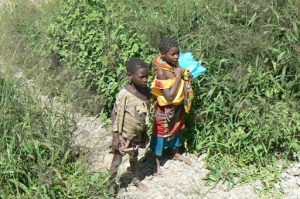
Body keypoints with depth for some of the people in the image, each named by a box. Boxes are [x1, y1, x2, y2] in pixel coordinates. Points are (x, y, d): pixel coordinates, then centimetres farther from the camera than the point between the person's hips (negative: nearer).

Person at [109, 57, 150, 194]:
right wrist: (115, 137, -18)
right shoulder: (124, 93, -27)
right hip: (123, 135, -6)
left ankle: (136, 179, 47)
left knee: (134, 157, 26)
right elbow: (115, 114, -19)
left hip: (137, 134, 6)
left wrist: (144, 132, 11)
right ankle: (111, 186, 28)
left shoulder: (147, 90, -8)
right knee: (117, 161, 9)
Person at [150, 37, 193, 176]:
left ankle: (176, 154, 49)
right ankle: (157, 163, 28)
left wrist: (186, 76, -8)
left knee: (177, 129, 26)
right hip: (166, 110, -8)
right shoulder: (161, 72, -29)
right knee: (161, 134, 10)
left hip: (178, 107, 8)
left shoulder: (175, 65, -7)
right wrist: (178, 77, -30)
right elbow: (169, 96, -32)